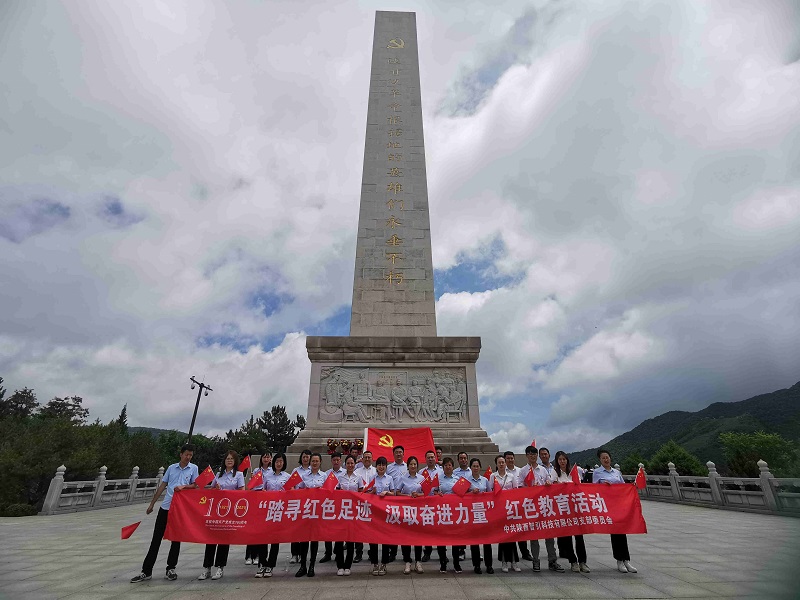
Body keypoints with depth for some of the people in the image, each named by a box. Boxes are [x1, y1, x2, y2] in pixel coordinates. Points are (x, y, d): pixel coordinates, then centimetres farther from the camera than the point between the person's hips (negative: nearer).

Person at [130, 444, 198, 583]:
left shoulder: (193, 468, 0)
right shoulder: (171, 467, 7)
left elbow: (195, 485, -2)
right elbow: (162, 486, 13)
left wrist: (183, 486, -19)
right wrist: (152, 503, 15)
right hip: (165, 507, 2)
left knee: (176, 539, 8)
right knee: (156, 539, 5)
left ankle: (170, 569, 22)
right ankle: (146, 571, 15)